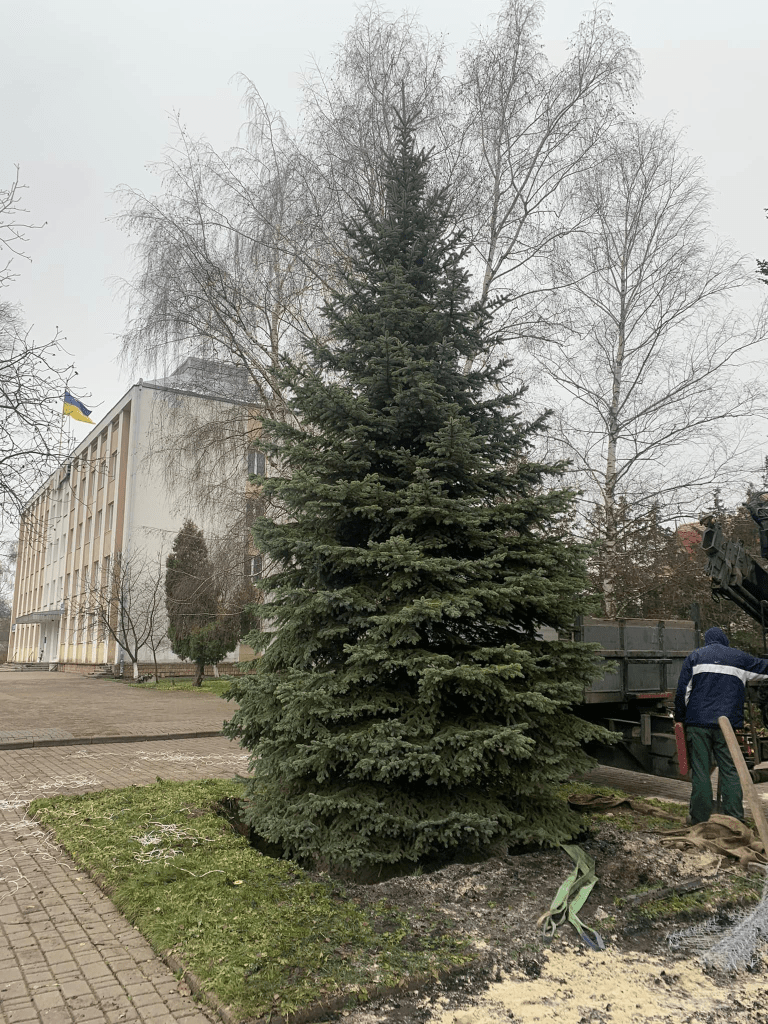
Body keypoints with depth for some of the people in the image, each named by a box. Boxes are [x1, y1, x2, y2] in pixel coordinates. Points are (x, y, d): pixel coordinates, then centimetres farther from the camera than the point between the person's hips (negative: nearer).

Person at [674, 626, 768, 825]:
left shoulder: (695, 656, 8)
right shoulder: (739, 657, 11)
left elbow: (683, 691, 2)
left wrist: (680, 719, 10)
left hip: (698, 722, -1)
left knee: (700, 770, 2)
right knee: (730, 771, 5)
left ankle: (699, 818, 7)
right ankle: (735, 819, 4)